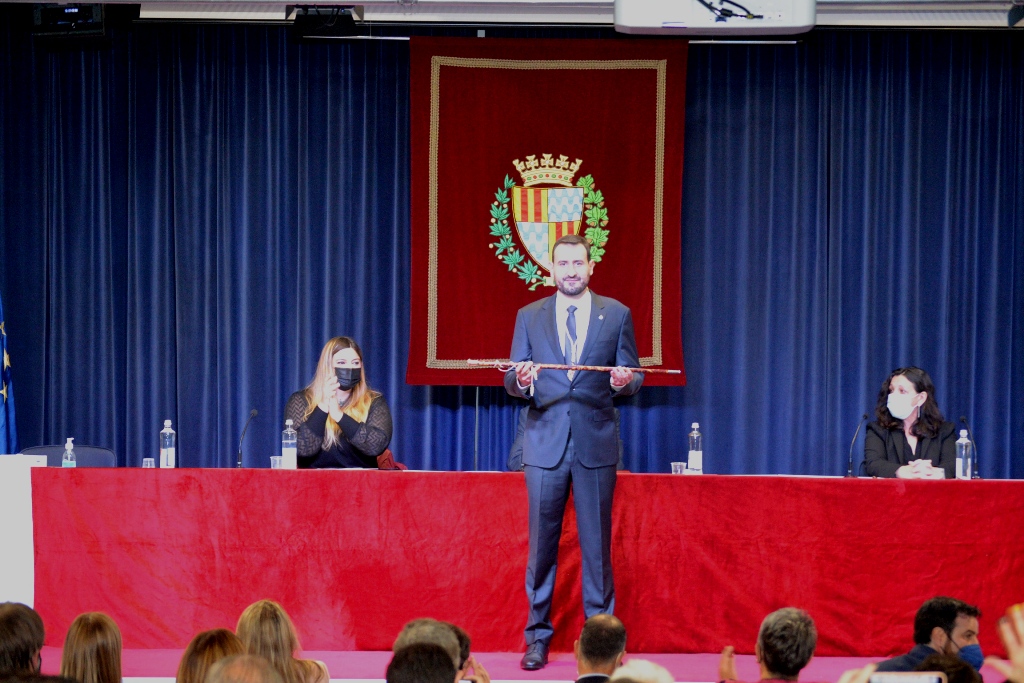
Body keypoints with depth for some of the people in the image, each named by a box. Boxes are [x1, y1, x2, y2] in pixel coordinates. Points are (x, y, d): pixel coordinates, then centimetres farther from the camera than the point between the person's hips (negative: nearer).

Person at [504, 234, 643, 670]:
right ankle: (538, 638, 10)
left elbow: (634, 376, 6)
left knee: (596, 545, 1)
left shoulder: (616, 315, 7)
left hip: (595, 442, -1)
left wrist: (625, 380, -17)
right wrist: (521, 379, -16)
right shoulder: (530, 317, 9)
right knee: (541, 545, 2)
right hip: (545, 441, 1)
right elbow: (512, 384, 7)